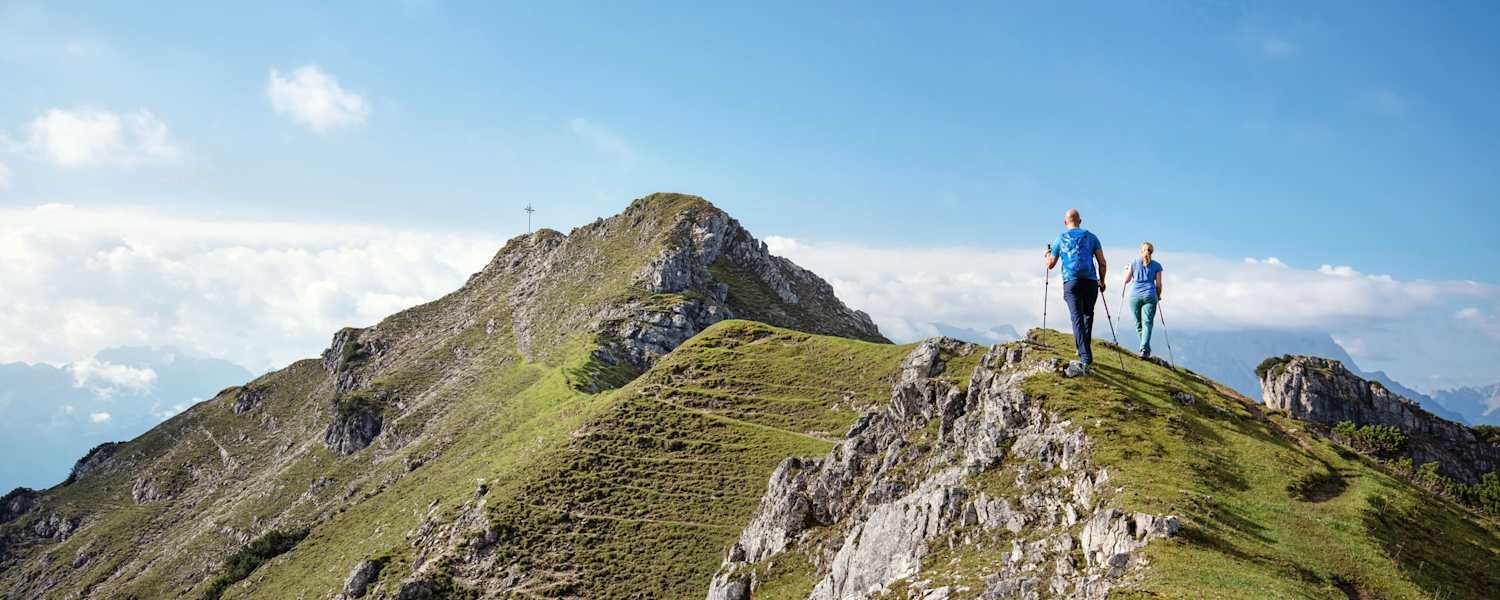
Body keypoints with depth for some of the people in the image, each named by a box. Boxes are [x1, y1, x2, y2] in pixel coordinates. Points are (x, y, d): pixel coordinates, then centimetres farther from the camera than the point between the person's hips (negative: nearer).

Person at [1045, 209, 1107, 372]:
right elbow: (1103, 264, 7)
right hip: (1090, 282, 2)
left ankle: (1085, 357, -23)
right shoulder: (1091, 237, 11)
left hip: (1071, 283, -1)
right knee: (1088, 315, 19)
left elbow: (1050, 265, 17)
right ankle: (1085, 351, 17)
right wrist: (1102, 281, 22)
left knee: (1077, 318, -9)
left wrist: (1048, 254, 38)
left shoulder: (1060, 239, 10)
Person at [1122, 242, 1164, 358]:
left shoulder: (1134, 262, 7)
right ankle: (1145, 349, -19)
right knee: (1147, 323, -4)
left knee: (1138, 323, 11)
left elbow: (1126, 280, 8)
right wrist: (1158, 296, 22)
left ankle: (1145, 348, 16)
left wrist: (1126, 270, 27)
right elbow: (1158, 284, 5)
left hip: (1135, 295, 1)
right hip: (1149, 296, -1)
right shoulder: (1157, 265, 7)